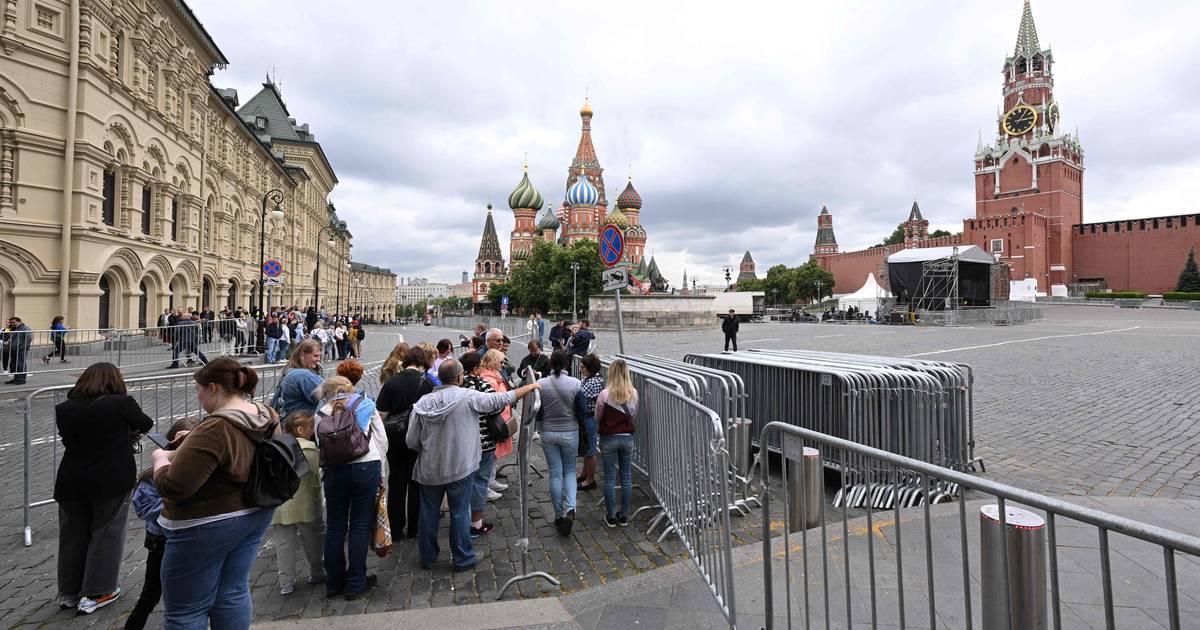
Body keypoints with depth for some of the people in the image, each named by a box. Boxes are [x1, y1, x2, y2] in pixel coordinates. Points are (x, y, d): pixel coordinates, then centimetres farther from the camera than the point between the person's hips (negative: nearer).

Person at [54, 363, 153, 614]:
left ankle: (69, 593, 31)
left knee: (72, 536, 18)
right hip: (112, 481, -4)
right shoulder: (121, 403, -14)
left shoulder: (63, 408, -1)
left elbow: (68, 439, 8)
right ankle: (95, 594, 16)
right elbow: (145, 424, 0)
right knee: (106, 535, 9)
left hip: (71, 482, 5)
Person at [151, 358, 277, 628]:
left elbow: (172, 488, -25)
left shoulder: (214, 430, -28)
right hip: (255, 515, 8)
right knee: (233, 594, 20)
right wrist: (193, 443, 13)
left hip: (208, 525, -7)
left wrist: (160, 458, -7)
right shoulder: (269, 417, -2)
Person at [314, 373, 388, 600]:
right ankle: (355, 584, 14)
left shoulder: (321, 414, 12)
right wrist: (382, 474, 15)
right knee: (360, 526, 6)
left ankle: (333, 583, 26)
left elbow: (321, 448, 6)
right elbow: (382, 442, 8)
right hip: (365, 467, -1)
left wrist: (325, 476, 16)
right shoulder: (366, 405, 10)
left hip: (333, 470, 2)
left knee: (335, 527, 14)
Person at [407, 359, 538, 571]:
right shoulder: (469, 397, -15)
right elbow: (501, 399, -9)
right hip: (459, 467, -3)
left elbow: (412, 441, -3)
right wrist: (530, 387, 3)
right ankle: (462, 558, 23)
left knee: (428, 512, 17)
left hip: (429, 468, 4)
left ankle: (427, 558, 32)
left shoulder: (423, 402, -6)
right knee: (460, 513, 10)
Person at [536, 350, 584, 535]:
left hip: (548, 433, 1)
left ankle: (559, 515, 20)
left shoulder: (541, 384, -10)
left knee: (555, 473, 11)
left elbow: (537, 412, -3)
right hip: (570, 433, -1)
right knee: (569, 471, 16)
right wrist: (582, 432, 10)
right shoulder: (575, 383, -12)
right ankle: (570, 509, -4)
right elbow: (581, 411, -7)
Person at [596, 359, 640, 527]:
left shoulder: (605, 394, -15)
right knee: (626, 477, 12)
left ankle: (611, 516, 16)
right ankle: (624, 516, 21)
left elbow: (597, 418, -3)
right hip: (628, 438, 3)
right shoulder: (633, 393, -6)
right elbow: (634, 417, 5)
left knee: (610, 477, 8)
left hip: (608, 439, -2)